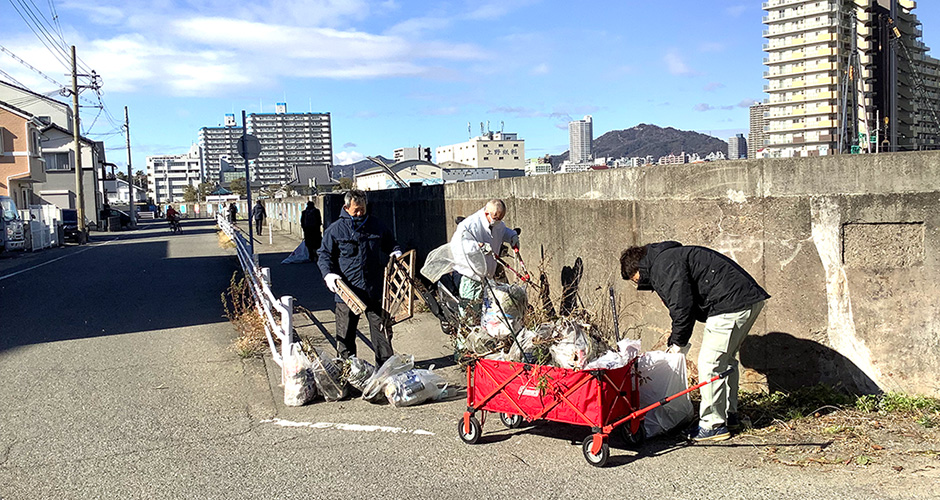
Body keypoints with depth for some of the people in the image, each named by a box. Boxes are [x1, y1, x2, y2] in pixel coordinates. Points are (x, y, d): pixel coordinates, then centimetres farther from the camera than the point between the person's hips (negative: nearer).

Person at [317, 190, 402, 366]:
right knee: (345, 333, 7)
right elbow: (324, 255, 5)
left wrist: (395, 253, 2)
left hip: (374, 290, 2)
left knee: (382, 328, 5)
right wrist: (328, 274, -12)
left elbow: (390, 244, 24)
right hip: (347, 291, -2)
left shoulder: (376, 226, 8)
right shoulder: (335, 230, 1)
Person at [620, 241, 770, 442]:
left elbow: (682, 307, -15)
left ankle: (713, 426, 1)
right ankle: (729, 416, 30)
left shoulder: (664, 265, -9)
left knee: (710, 363, -6)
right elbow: (683, 304, 25)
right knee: (725, 359, 21)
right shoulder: (670, 257, 24)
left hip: (732, 303, -11)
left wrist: (678, 343, -2)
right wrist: (675, 343, 19)